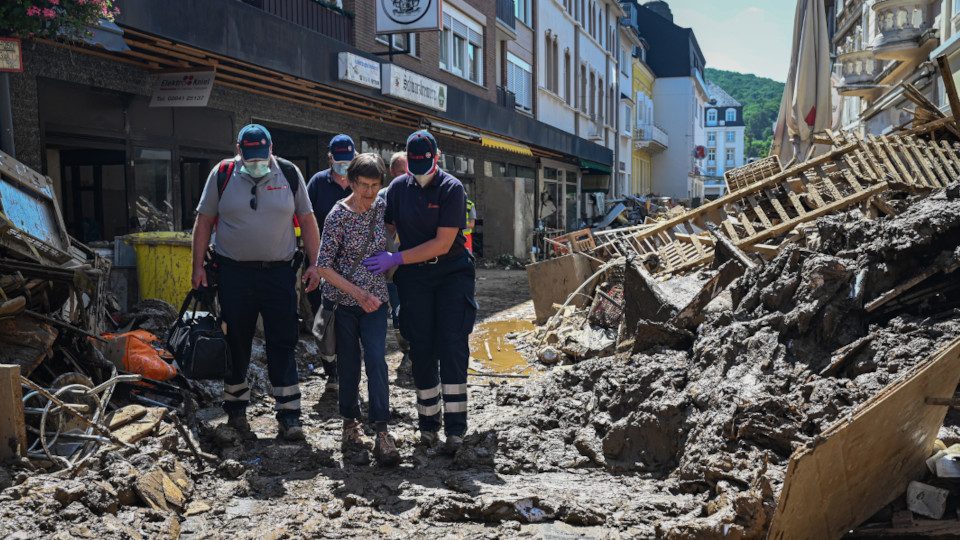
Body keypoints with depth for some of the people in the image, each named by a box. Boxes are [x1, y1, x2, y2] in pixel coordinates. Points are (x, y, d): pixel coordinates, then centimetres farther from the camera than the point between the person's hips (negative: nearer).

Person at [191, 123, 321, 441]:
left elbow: (307, 220, 6)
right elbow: (204, 221, 6)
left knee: (283, 344, -1)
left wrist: (315, 264, -1)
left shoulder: (289, 174, 2)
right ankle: (235, 408, 24)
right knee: (236, 343, 8)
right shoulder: (222, 174, 1)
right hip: (234, 274, 0)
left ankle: (288, 415, 3)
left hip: (279, 272, 0)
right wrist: (198, 266, 1)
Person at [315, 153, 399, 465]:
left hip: (374, 298, 2)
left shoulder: (382, 208, 0)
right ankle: (350, 422, 24)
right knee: (348, 363, 5)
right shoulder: (338, 215, -11)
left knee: (376, 360, -9)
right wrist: (357, 292, -18)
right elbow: (324, 266, -12)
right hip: (341, 299, -2)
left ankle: (381, 431, -9)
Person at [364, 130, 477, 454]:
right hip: (414, 276, 3)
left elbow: (442, 244, -15)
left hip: (452, 272, -3)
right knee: (422, 349, 2)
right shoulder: (398, 187, 4)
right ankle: (428, 423, 15)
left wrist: (397, 259, -17)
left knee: (452, 345, -10)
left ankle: (455, 427, -4)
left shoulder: (452, 189, -9)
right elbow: (387, 229, 13)